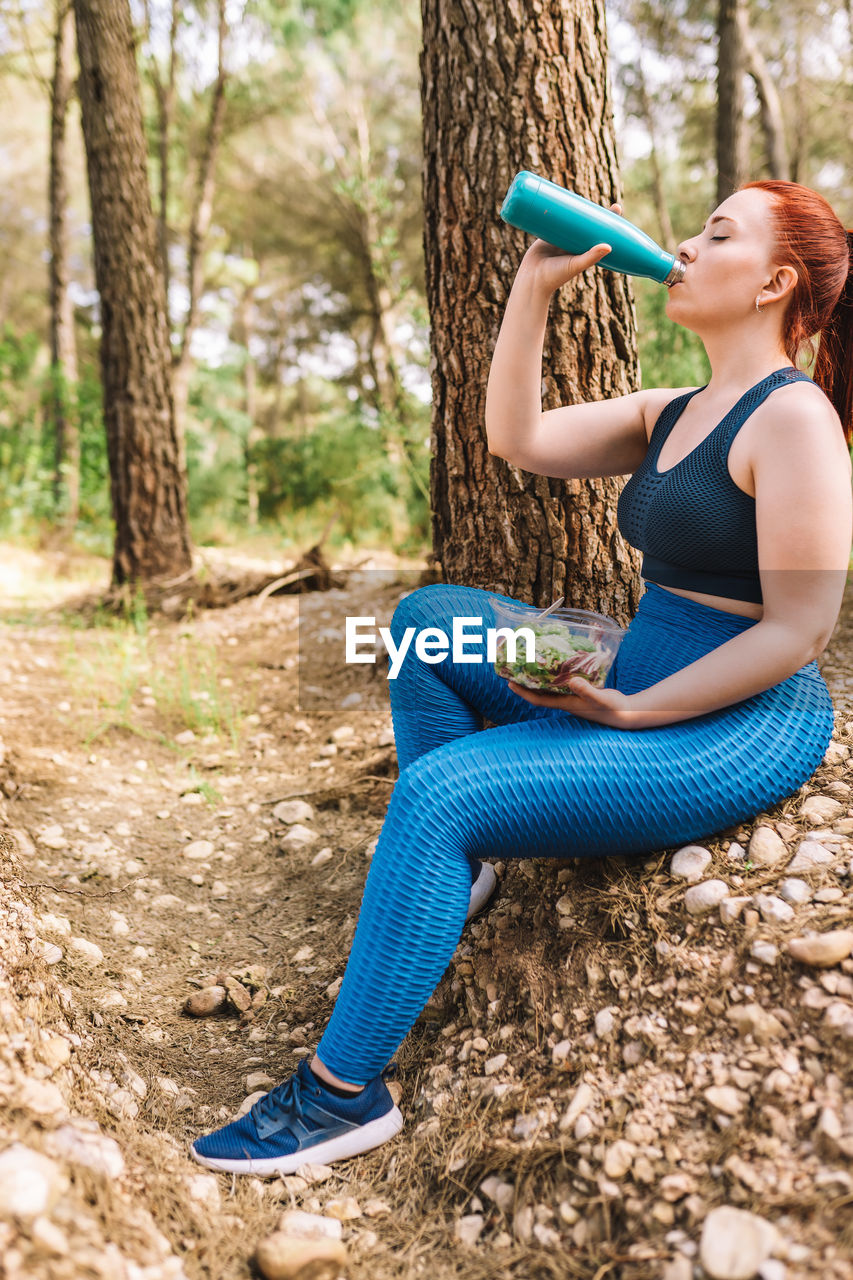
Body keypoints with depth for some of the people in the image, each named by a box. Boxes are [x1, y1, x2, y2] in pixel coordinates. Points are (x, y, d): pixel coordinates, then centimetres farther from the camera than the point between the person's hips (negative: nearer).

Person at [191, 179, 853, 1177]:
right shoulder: (671, 414, 13)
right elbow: (516, 438, 7)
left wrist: (631, 711, -20)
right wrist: (535, 287, 1)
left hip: (742, 727, -9)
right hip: (638, 686, 9)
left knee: (439, 794, -22)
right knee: (427, 617, 7)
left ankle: (345, 1091, -9)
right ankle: (449, 875, 8)